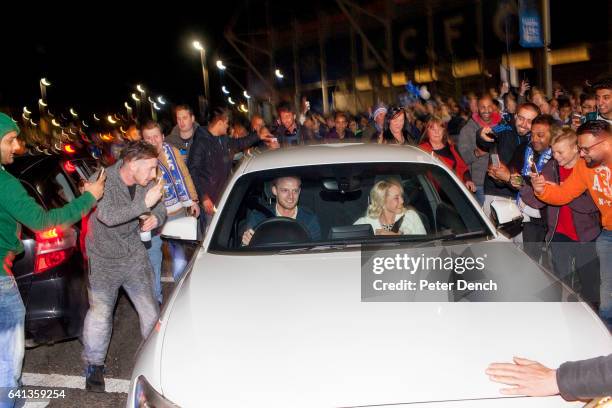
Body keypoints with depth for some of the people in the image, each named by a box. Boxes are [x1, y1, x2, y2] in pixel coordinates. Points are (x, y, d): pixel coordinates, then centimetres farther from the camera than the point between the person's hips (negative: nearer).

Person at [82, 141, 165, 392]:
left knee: (150, 308, 7)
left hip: (134, 254, 4)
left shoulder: (146, 182, -7)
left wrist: (155, 218, -19)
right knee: (100, 312, -1)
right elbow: (108, 216, -35)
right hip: (104, 259, -4)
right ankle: (94, 364, 20)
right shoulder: (104, 180, -22)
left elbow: (160, 210, 5)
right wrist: (144, 204, -39)